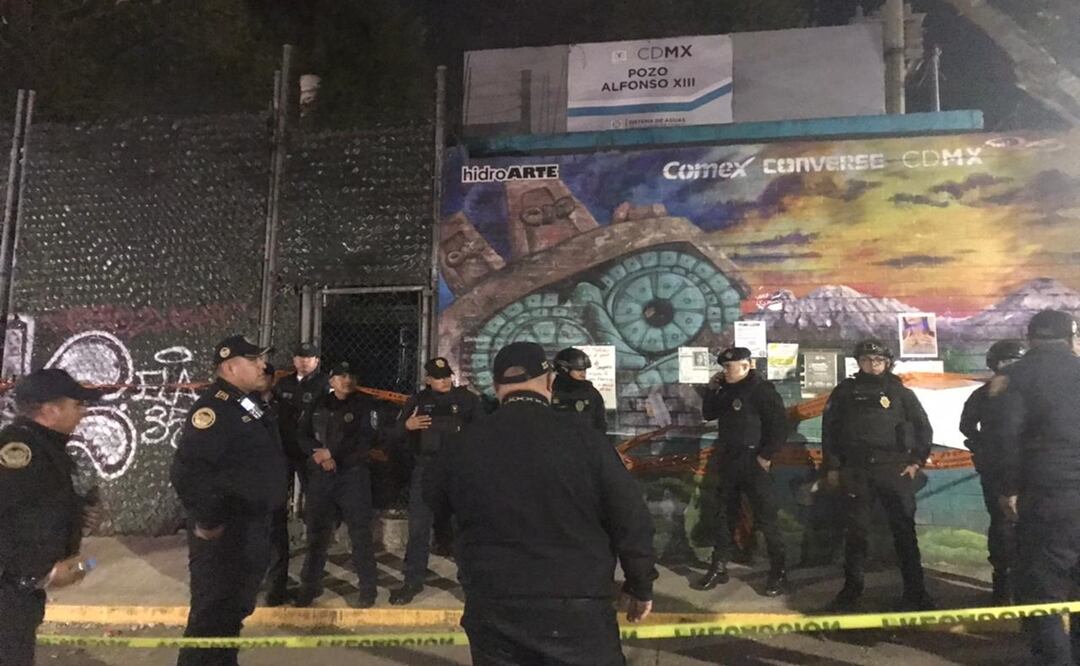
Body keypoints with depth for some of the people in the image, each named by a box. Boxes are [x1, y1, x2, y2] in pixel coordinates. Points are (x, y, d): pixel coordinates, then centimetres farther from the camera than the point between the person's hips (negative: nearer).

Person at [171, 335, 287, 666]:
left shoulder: (248, 403, 12)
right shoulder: (213, 408, -19)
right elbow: (187, 471, -27)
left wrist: (275, 500, 17)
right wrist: (207, 521, -23)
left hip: (252, 527, 10)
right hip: (223, 532, -10)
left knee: (234, 610, 21)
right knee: (212, 614, -3)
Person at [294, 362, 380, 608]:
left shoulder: (365, 405, 1)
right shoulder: (319, 404, 11)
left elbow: (365, 440, -9)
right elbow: (303, 435, 6)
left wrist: (332, 452, -12)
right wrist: (320, 455, -12)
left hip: (353, 475, -3)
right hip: (320, 475, 3)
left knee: (360, 532, -2)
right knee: (316, 531, 8)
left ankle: (367, 588, 6)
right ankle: (310, 585, 20)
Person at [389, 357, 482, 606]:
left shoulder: (467, 398, 2)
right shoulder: (417, 401, 8)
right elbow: (397, 434, 9)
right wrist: (407, 425, -13)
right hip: (425, 469, 1)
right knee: (418, 527, 3)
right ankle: (413, 581, 13)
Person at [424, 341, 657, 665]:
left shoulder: (464, 445, -2)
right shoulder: (583, 439, -10)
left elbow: (435, 500, 17)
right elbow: (631, 519, -6)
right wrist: (640, 586, 8)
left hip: (492, 611, 2)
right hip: (577, 610, -2)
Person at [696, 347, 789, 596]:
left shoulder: (761, 389, -12)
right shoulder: (727, 391, 11)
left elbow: (780, 425, -16)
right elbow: (708, 415, 16)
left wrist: (766, 456, -17)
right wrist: (712, 389, 3)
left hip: (753, 463, -8)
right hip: (728, 463, 8)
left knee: (766, 519, -3)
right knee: (723, 516, 12)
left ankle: (779, 572, 6)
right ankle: (718, 568, 21)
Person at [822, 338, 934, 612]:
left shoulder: (900, 392, 7)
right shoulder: (845, 392, 7)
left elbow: (923, 428, 11)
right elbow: (829, 430, 9)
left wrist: (916, 462, 3)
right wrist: (832, 467, 4)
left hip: (895, 469, 0)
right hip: (856, 471, 1)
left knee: (904, 530, 3)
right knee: (855, 532, 5)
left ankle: (915, 591, 11)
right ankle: (851, 589, 14)